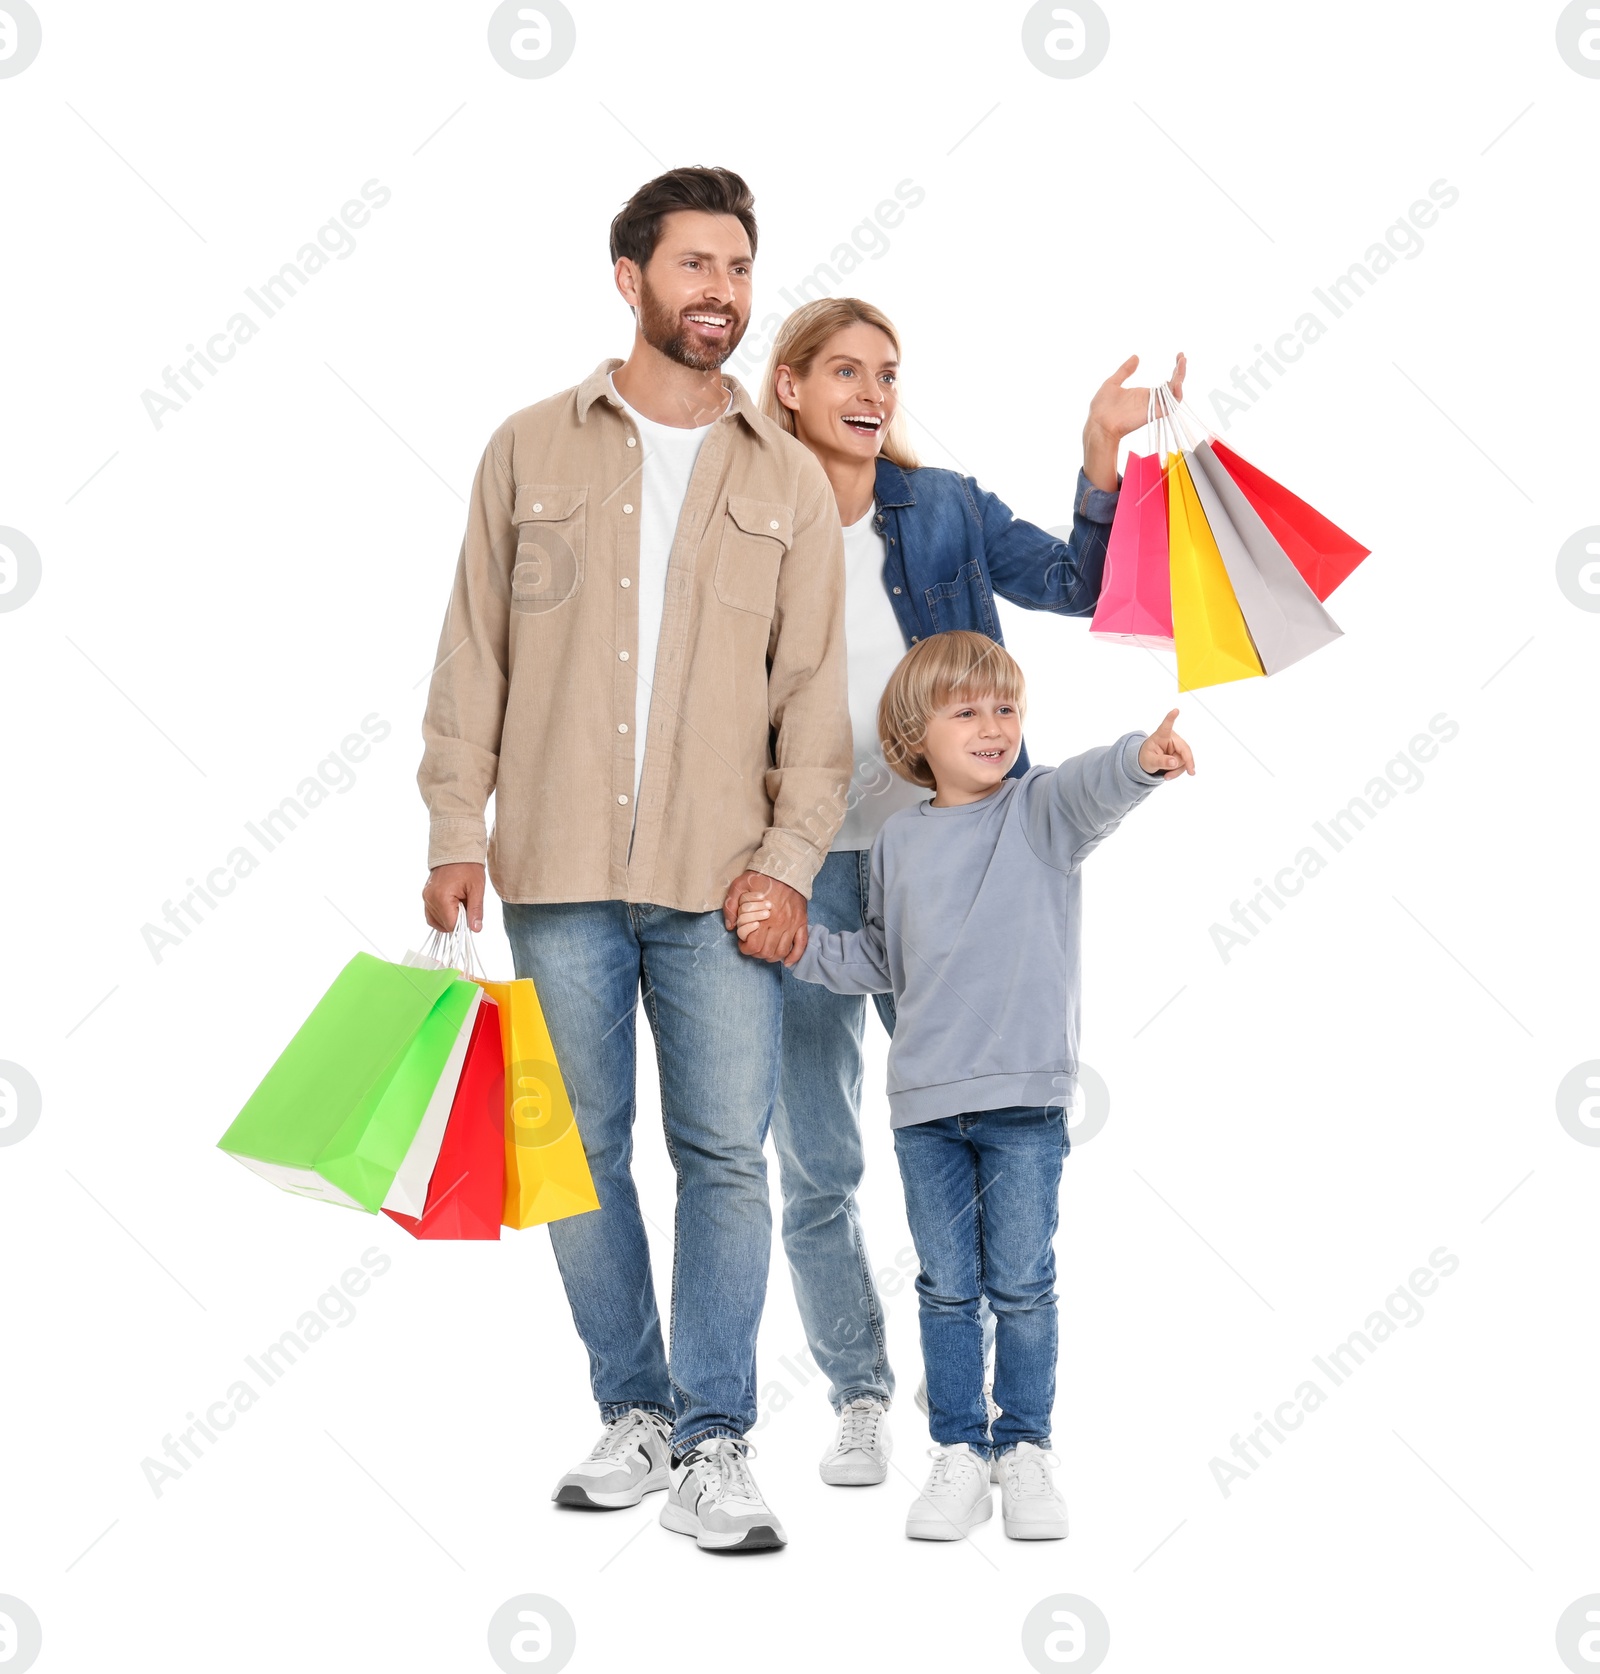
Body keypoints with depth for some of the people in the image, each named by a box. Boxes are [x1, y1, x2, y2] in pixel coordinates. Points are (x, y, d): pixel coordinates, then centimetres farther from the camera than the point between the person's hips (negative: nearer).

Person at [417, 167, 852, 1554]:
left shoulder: (789, 480, 9)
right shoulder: (533, 450, 7)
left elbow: (815, 689, 6)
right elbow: (474, 656, 7)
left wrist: (788, 857, -4)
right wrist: (456, 834, 0)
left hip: (721, 883, 0)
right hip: (557, 872, 1)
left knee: (727, 1156, -2)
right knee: (582, 1149, 7)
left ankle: (715, 1444, 8)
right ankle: (635, 1414, 22)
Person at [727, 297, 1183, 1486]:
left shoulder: (946, 510, 5)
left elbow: (1082, 584, -2)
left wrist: (1104, 449, -13)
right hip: (801, 874, -1)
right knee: (817, 1167, 6)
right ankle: (860, 1397, 22)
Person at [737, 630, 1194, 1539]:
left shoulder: (1042, 808, -1)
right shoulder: (900, 840, 10)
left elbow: (1094, 786, -25)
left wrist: (1143, 758, -46)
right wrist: (797, 941, 7)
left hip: (1025, 1098, -3)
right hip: (925, 1099, 3)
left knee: (1022, 1284, 4)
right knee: (946, 1287, 9)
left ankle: (1025, 1447, 19)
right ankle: (959, 1452, 20)